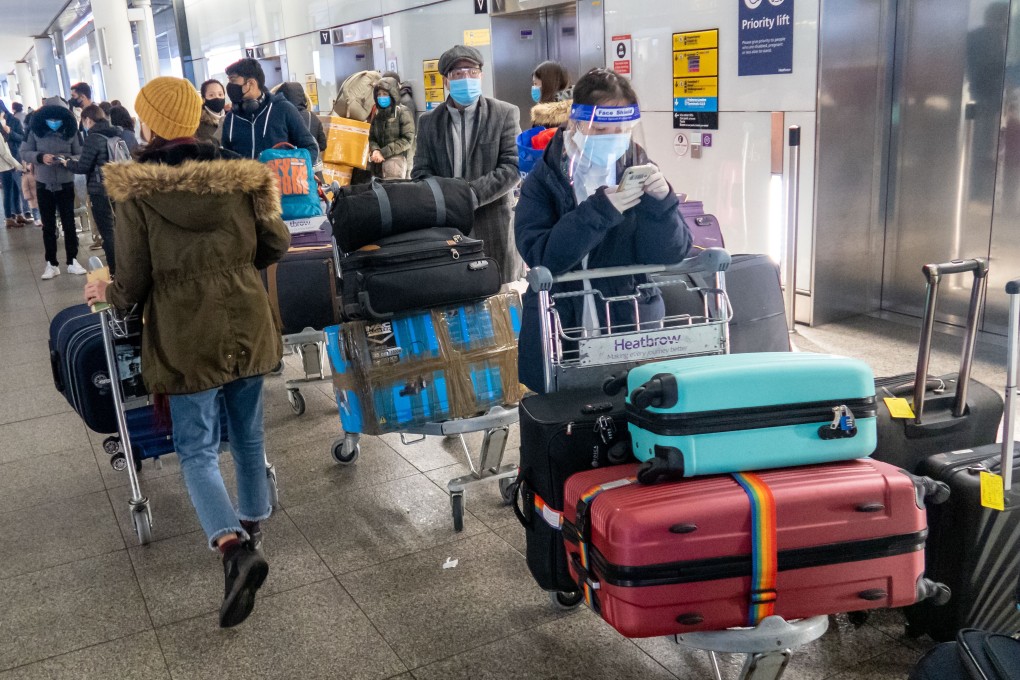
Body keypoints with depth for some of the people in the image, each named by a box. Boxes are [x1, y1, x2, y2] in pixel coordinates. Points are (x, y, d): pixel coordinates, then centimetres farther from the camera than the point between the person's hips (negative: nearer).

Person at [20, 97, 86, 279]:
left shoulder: (71, 131, -7)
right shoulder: (35, 130, -6)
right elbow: (24, 153, -4)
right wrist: (40, 157, -21)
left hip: (65, 184, -1)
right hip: (44, 184, 1)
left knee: (69, 224, 5)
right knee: (48, 226, 8)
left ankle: (72, 261, 15)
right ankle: (52, 264, 16)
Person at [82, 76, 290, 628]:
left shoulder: (134, 191, -12)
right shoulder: (239, 176, -5)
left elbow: (134, 282, -10)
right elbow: (276, 244, 5)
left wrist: (105, 294, 12)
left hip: (186, 339, -3)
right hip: (246, 328, 3)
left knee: (198, 450, 6)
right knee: (248, 437, 19)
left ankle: (232, 545, -14)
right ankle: (252, 525, 37)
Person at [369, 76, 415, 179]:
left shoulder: (403, 113, -2)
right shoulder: (378, 115, 16)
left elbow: (407, 140, -8)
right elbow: (372, 138, 15)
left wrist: (384, 153, -11)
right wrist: (375, 150, -10)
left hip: (397, 162, -5)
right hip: (378, 165, 5)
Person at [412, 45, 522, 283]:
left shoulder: (505, 114, 1)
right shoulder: (429, 121, 11)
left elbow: (513, 166, -7)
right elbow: (421, 171, 8)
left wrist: (471, 194, -17)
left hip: (493, 228, -2)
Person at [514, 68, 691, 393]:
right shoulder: (544, 181, -6)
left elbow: (669, 254, -6)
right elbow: (540, 256, -20)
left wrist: (660, 202, -22)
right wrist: (601, 210, -28)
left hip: (632, 330, 1)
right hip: (559, 334, -1)